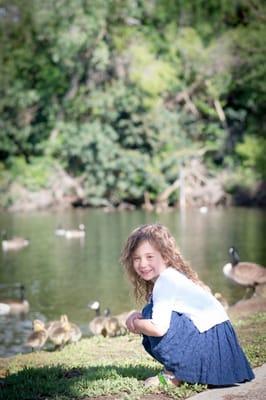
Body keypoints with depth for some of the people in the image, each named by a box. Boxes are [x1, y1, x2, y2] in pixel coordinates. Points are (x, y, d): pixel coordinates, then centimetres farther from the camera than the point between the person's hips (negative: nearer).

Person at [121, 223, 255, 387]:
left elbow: (159, 328, -23)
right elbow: (158, 314, 17)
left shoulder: (165, 281, -16)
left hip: (212, 343, -10)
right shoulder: (168, 277, 14)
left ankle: (174, 375, -5)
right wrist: (138, 315, -3)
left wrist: (135, 323, -5)